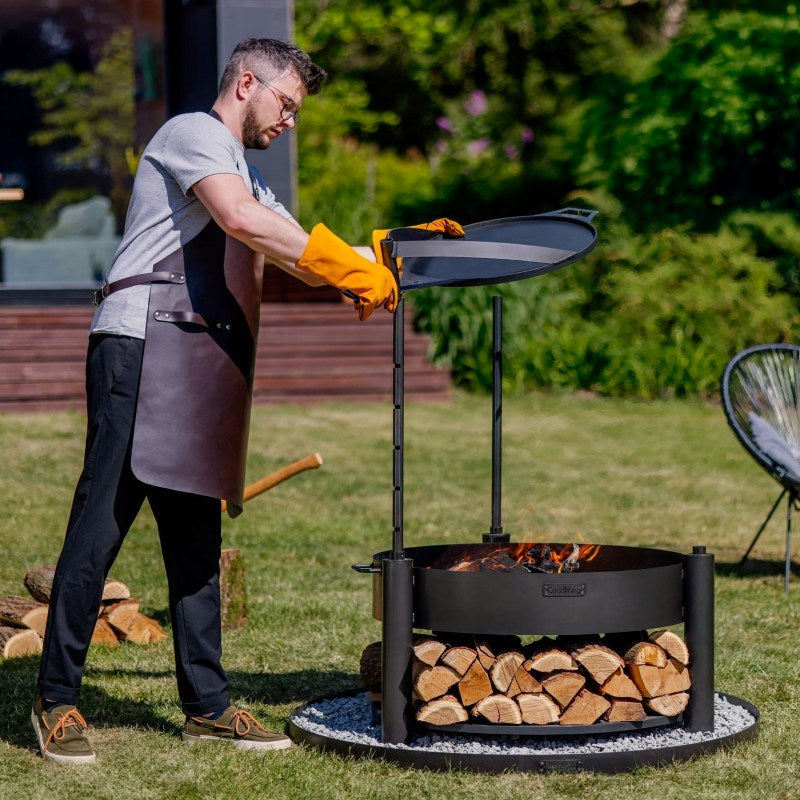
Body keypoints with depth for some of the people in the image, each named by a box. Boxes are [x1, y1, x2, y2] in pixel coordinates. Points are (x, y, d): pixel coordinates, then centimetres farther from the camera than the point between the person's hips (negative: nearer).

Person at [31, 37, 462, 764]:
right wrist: (349, 269, -15)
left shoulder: (245, 175, 30)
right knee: (102, 520, -10)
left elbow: (299, 254, 30)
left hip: (201, 371, 10)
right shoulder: (192, 133, -1)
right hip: (142, 346, -10)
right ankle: (57, 701, -7)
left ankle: (207, 705, 14)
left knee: (196, 540, 10)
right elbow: (239, 218, -17)